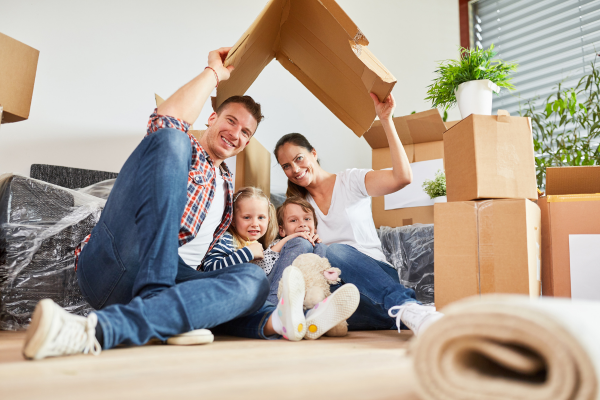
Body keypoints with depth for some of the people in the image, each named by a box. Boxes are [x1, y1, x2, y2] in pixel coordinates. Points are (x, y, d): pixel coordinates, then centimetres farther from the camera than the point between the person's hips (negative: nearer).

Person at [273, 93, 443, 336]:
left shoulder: (350, 181, 6)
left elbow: (402, 177, -13)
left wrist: (386, 120, -15)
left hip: (378, 275, -2)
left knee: (335, 252, -36)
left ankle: (405, 308, -50)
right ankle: (406, 308, -46)